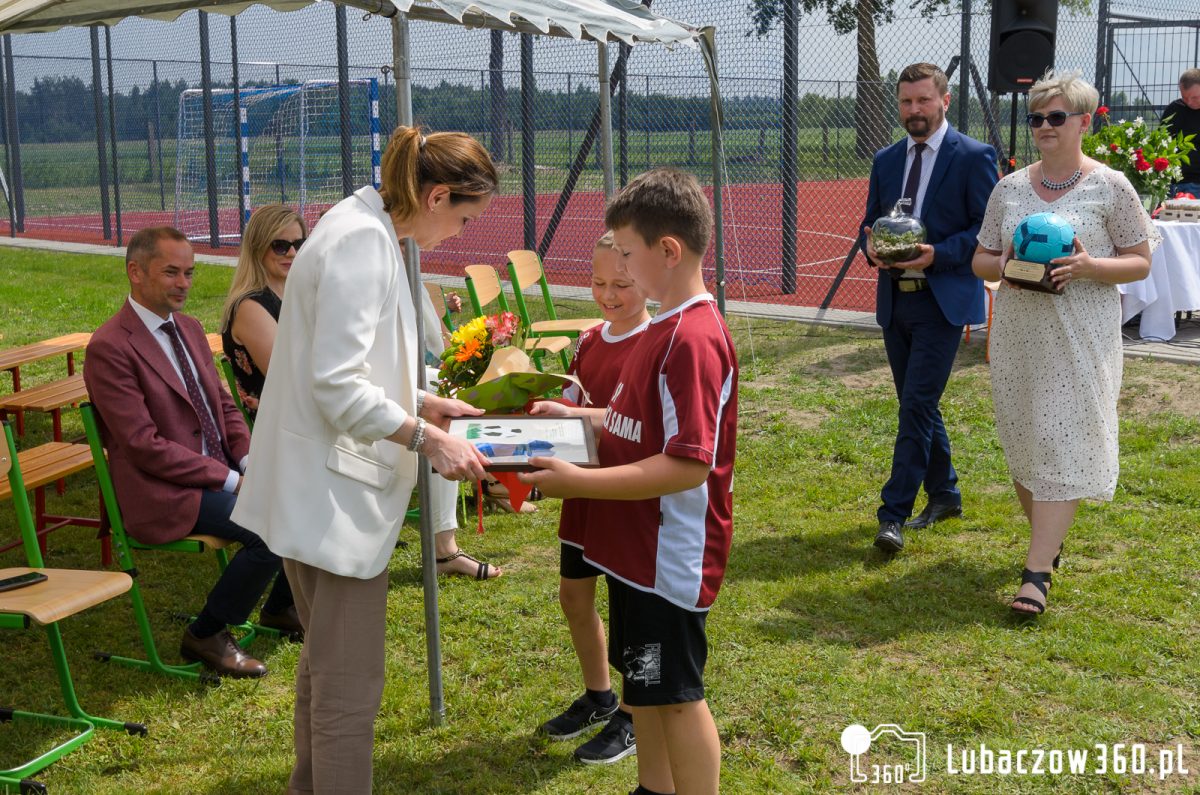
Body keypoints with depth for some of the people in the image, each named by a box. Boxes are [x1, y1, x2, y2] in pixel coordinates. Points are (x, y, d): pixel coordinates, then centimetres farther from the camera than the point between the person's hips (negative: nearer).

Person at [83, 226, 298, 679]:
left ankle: (281, 607, 18)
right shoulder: (109, 348, -15)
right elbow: (145, 446, -19)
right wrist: (230, 480, -19)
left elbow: (224, 405, 17)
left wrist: (250, 462, -2)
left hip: (224, 469, 8)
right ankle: (206, 636, -4)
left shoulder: (189, 328, 12)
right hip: (163, 493, -8)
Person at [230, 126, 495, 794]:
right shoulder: (364, 242, -20)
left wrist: (423, 402, 13)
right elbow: (337, 385, -24)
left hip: (321, 487, 11)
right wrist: (424, 437, -22)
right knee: (351, 687, -2)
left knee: (327, 667, 24)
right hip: (336, 493, -11)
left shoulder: (368, 230, 12)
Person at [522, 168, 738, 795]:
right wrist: (577, 417, 10)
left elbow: (689, 465, -29)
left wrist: (578, 482, -27)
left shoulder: (692, 339, -24)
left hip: (671, 552, -10)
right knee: (642, 679, 22)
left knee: (675, 691, 4)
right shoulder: (665, 326, 8)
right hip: (637, 544, 10)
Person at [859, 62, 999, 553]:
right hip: (894, 297, 6)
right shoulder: (886, 161, 12)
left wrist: (938, 254, -21)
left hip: (943, 301, -6)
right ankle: (944, 494, 30)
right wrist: (871, 247, -6)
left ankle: (894, 514, -8)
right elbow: (870, 221, 17)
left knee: (917, 405, -11)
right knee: (918, 406, 14)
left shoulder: (973, 157, -5)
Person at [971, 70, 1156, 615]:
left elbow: (1139, 262, -1)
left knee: (1062, 444, -8)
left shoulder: (1110, 187, -3)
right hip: (1017, 333, 5)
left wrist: (1089, 267, -19)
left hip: (1080, 339, -4)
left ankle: (1037, 572, -9)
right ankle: (1049, 542, 32)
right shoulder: (1009, 188, 8)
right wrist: (1003, 265, -10)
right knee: (1022, 441, 11)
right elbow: (980, 260, 13)